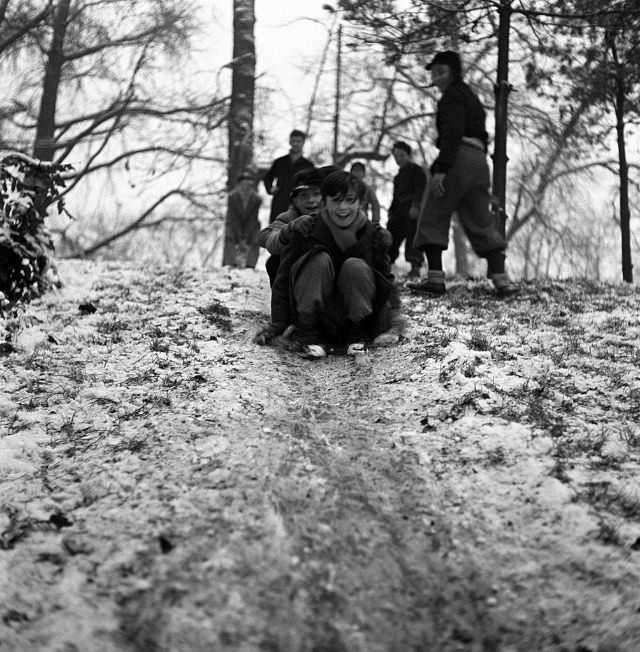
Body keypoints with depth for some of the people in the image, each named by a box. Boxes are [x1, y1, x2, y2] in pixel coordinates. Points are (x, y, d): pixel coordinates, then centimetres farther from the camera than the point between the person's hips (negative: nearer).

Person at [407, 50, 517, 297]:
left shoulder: (452, 95, -1)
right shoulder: (471, 97, 28)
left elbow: (453, 132, -16)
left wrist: (441, 168, -23)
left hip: (459, 158, -9)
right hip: (479, 160, 9)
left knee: (433, 218, -4)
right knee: (482, 223, 8)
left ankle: (435, 277, -12)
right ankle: (501, 279, 0)